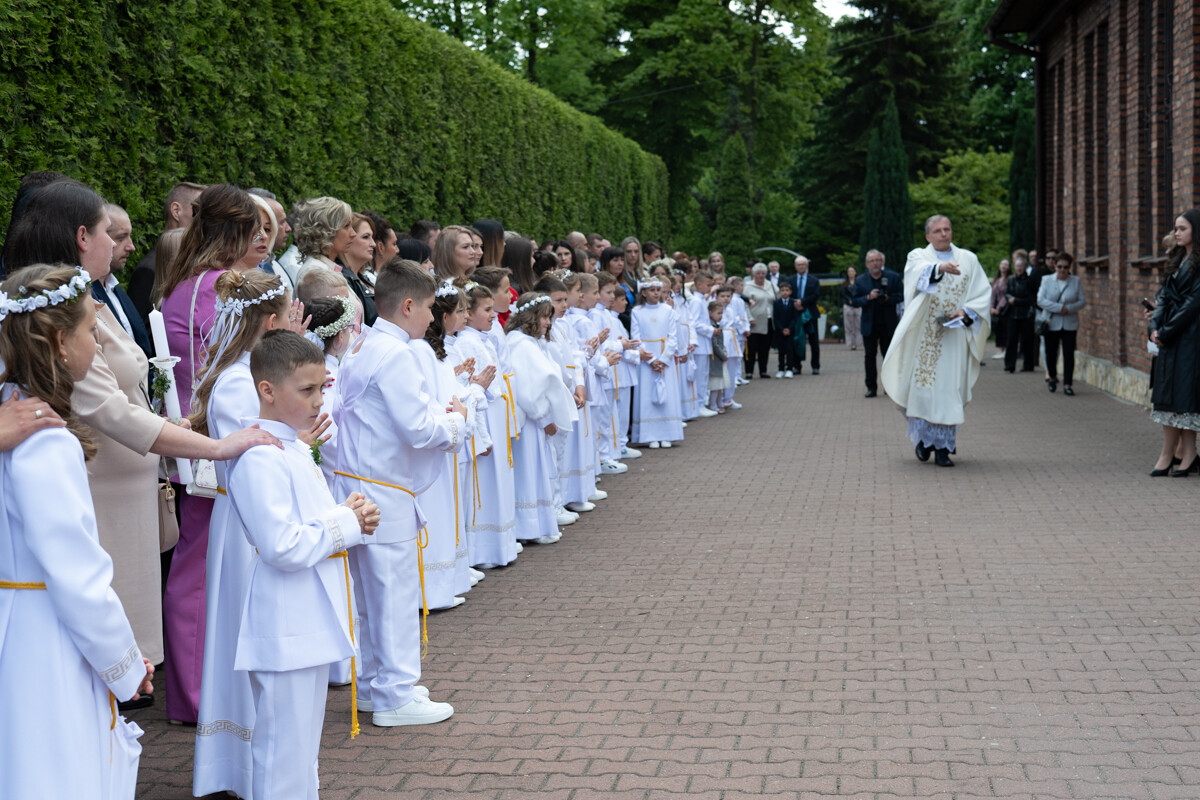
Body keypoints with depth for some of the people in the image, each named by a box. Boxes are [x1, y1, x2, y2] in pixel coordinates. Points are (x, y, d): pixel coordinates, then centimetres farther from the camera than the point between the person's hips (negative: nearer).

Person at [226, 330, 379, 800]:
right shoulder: (259, 459, -19)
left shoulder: (294, 448, 13)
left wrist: (351, 516, 5)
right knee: (284, 756, -2)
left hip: (312, 622, 10)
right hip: (285, 630, -10)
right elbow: (283, 547, -26)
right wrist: (347, 525, -14)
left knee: (302, 750, 20)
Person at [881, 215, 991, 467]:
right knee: (922, 386, 0)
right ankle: (923, 438, 20)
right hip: (922, 336, -1)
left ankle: (943, 446, 1)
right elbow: (918, 273, -20)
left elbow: (984, 293, 9)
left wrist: (965, 311, -9)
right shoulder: (918, 257, 5)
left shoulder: (968, 259, 12)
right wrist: (940, 267, -41)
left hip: (953, 335, 1)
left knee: (949, 388, -4)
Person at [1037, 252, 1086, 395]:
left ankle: (1067, 384, 0)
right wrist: (1059, 308, -18)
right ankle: (1053, 377, 33)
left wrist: (1069, 308, -15)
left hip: (1069, 324, 0)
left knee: (1069, 354, -4)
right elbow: (1041, 300, -10)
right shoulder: (1047, 280, 0)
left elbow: (1082, 301, 2)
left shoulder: (1075, 281, 3)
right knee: (1051, 353, 8)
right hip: (1051, 323, 0)